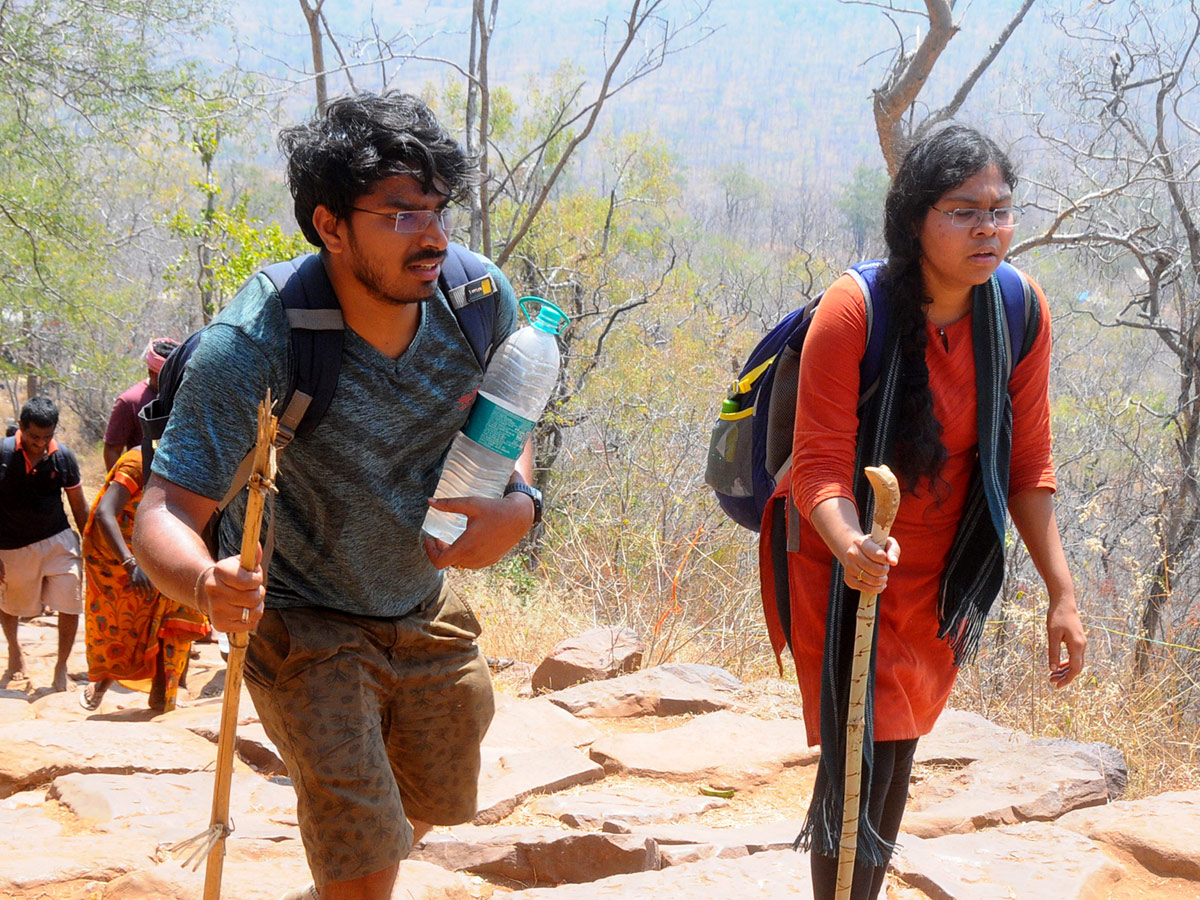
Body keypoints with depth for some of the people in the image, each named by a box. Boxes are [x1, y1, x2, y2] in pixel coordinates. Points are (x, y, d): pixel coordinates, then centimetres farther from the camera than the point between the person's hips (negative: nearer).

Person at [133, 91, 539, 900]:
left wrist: (520, 502, -18)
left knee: (437, 805, 24)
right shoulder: (250, 347, -32)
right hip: (304, 620, -5)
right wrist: (206, 585, -55)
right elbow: (167, 513, -33)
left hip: (425, 606, 6)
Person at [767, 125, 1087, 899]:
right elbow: (821, 467, -24)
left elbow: (1028, 465, 0)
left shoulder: (1021, 313, -9)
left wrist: (1062, 593, -5)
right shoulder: (854, 310, -23)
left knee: (897, 756, 14)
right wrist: (852, 549, -44)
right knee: (860, 763, -11)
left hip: (939, 576, 4)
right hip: (848, 568, -4)